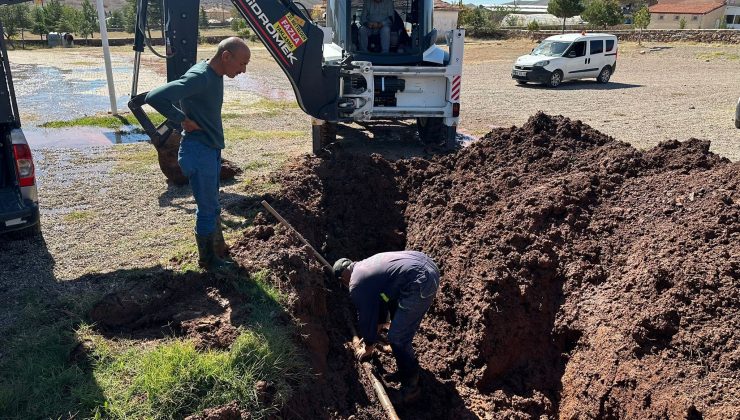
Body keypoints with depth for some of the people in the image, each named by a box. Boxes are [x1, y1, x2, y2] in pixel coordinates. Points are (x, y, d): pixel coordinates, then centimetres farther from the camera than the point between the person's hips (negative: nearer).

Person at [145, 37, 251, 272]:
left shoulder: (216, 75, 6)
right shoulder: (199, 77, -23)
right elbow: (155, 97, -29)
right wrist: (183, 120, -21)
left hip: (212, 149, 9)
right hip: (199, 152, -9)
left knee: (211, 205, 19)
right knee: (208, 208, 3)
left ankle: (216, 246, 34)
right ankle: (207, 260, 19)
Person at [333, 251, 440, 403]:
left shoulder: (356, 286, 0)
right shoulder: (365, 265, 26)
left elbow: (366, 316, 10)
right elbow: (379, 301, 39)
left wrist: (368, 347, 27)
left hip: (420, 284, -10)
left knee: (397, 338, 1)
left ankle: (410, 386, 15)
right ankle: (402, 348, 52)